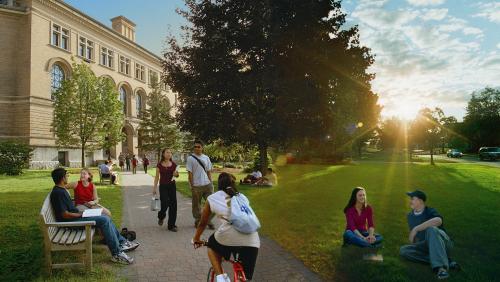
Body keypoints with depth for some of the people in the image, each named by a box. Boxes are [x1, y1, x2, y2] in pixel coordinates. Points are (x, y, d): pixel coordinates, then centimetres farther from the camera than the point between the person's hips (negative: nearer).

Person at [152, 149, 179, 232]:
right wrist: (154, 188, -2)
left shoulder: (173, 164, 3)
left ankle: (171, 225, 12)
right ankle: (161, 217, 28)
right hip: (163, 186, -2)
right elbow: (157, 177, 1)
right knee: (164, 204, -8)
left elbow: (176, 175, 13)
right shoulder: (159, 165, -3)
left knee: (173, 205, 0)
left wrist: (176, 174, -10)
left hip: (172, 186, 3)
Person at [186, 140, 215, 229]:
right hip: (196, 186, -4)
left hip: (207, 184, 4)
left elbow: (209, 172, 12)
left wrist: (211, 184, 6)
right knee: (196, 205, 7)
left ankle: (208, 221, 18)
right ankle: (198, 221, 24)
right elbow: (190, 173, -6)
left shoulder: (206, 158, 9)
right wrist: (192, 186, -10)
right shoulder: (190, 158, -3)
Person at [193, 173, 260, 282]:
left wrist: (196, 239, 46)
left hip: (228, 236, -2)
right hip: (252, 240, 3)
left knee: (212, 247, 32)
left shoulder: (212, 198, 18)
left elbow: (203, 223, 29)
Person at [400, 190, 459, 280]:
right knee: (403, 250, -18)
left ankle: (441, 266, -48)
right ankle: (445, 260, -20)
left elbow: (438, 221, -36)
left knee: (431, 229, -36)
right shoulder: (410, 216, 10)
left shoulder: (430, 211, -10)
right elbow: (413, 235, 22)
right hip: (426, 245, 6)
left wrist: (416, 229, -35)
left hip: (442, 242, -6)